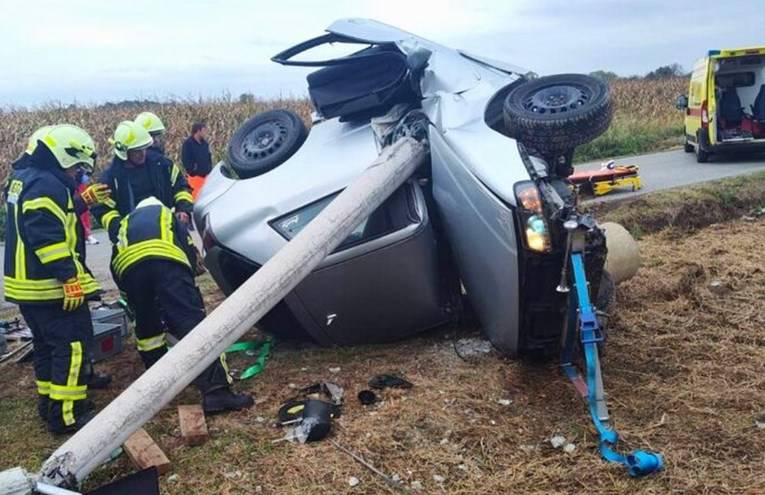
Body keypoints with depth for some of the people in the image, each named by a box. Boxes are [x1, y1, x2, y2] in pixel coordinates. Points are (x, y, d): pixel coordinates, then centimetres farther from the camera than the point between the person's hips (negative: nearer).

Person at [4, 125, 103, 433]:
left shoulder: (23, 178, 14)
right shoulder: (46, 185, -19)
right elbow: (48, 238, -27)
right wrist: (69, 277, -27)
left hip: (28, 283, 11)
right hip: (52, 285, -11)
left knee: (46, 345, 19)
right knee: (73, 346, -6)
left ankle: (49, 404, 29)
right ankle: (67, 415, -3)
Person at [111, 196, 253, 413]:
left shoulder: (126, 223, 45)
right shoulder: (167, 214, 41)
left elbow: (115, 269, 38)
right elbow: (191, 254, 30)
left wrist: (133, 294, 51)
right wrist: (185, 288, 42)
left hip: (129, 265, 3)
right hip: (166, 258, -3)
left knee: (147, 326, 25)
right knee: (193, 322, -7)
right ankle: (216, 391, -15)